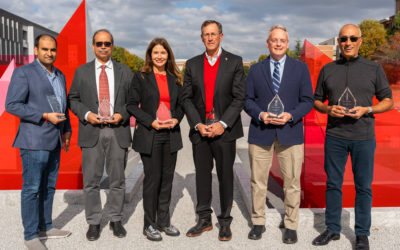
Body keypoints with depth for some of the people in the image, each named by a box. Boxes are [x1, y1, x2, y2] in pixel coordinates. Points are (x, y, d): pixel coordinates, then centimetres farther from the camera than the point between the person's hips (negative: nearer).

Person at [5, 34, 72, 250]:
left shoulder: (60, 76, 15)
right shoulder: (23, 73, -7)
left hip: (54, 141, 7)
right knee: (32, 189, -1)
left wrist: (66, 129, 11)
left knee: (48, 187, 13)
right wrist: (45, 116, -18)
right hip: (34, 141, -7)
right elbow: (12, 105, -12)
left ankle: (45, 228, 25)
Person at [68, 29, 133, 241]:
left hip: (118, 130, 0)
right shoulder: (82, 71, 9)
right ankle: (93, 222, 17)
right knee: (91, 180, 3)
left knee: (117, 179, 8)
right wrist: (86, 114, -10)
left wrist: (122, 114, -11)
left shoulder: (125, 71, 9)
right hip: (92, 131, 0)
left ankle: (115, 219, 23)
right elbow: (73, 99, 8)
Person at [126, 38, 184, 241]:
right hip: (149, 135, -4)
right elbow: (132, 105, -3)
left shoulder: (175, 79, 12)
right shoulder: (140, 77, 0)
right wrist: (151, 121, -14)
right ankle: (149, 225, 12)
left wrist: (176, 119, -4)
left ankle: (164, 221, 22)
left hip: (171, 134, 4)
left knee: (167, 178, 9)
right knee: (152, 179, -1)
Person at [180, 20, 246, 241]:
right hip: (200, 129, 3)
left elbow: (239, 97, -4)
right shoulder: (192, 64, 10)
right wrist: (197, 124, -6)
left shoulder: (234, 62, 2)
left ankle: (225, 222, 17)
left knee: (225, 176, 4)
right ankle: (204, 220, 22)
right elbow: (186, 98, 7)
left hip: (224, 129, -2)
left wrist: (222, 124, -13)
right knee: (202, 175, 9)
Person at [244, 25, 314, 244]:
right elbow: (247, 99, 7)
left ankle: (290, 226, 21)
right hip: (260, 133, 1)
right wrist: (260, 115, -12)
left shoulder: (300, 68, 7)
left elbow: (307, 100, 3)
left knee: (292, 183, 5)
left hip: (290, 133, -1)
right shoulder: (256, 69, 9)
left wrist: (290, 115, -14)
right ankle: (258, 223, 24)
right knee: (258, 182, 8)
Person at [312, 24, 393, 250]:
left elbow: (389, 101, 5)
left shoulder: (374, 69, 3)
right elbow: (316, 101, 12)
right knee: (333, 184, 8)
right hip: (334, 136, 2)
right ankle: (332, 229, 23)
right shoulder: (327, 70, 7)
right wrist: (328, 109, -10)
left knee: (363, 187, 5)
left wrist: (366, 110, -13)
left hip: (363, 137, -1)